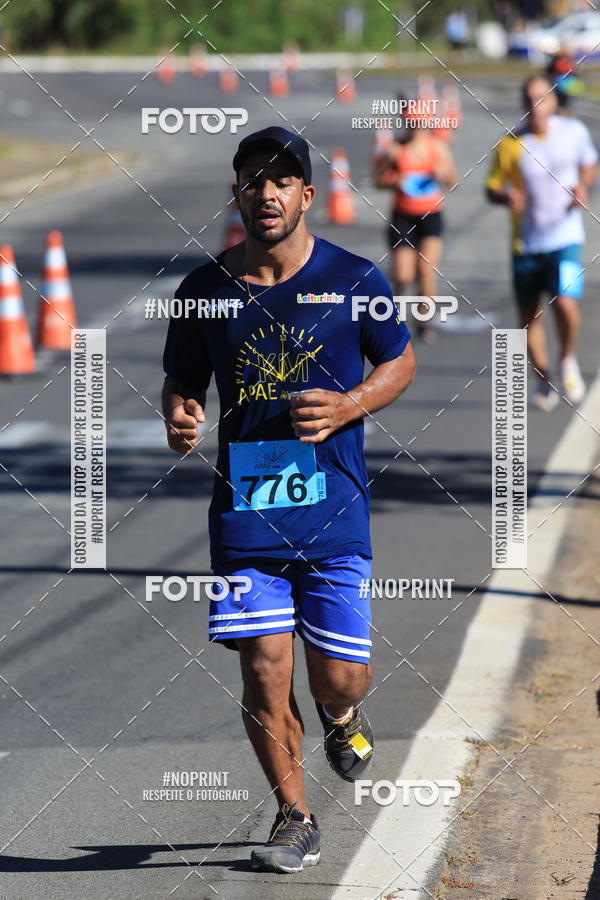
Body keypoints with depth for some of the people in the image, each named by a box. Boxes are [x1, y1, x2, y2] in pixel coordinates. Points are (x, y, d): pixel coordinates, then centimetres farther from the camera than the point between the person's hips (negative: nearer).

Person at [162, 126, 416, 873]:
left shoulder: (353, 280, -2)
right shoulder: (204, 290, 2)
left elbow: (400, 362, 9)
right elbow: (181, 380, 15)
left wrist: (347, 406, -9)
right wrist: (178, 417, -8)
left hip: (333, 507, -1)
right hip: (243, 506, 1)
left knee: (337, 676, 0)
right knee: (263, 670, -4)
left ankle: (342, 715, 38)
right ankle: (294, 817, 12)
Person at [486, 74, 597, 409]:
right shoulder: (510, 145, -8)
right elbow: (492, 188, 1)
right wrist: (506, 197, -21)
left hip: (565, 236, -1)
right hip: (526, 241, 1)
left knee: (566, 304, -19)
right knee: (530, 317, 7)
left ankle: (568, 360, 10)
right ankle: (543, 380, 29)